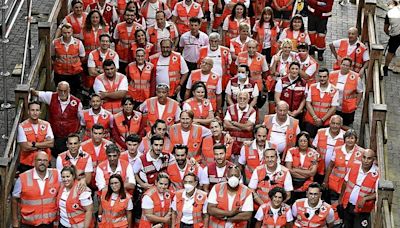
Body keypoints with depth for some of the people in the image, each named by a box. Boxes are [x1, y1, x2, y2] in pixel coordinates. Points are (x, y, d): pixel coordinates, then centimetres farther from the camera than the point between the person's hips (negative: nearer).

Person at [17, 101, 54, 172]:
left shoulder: (46, 125, 3)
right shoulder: (22, 126, -7)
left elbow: (51, 143, -7)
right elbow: (24, 147, -14)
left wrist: (33, 144, -14)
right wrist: (43, 145, -9)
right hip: (27, 165, -2)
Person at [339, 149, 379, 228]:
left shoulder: (377, 174, -19)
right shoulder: (354, 167, -6)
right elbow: (345, 183, 8)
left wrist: (365, 199, -26)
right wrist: (341, 198, 10)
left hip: (362, 209, -4)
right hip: (347, 205, 4)